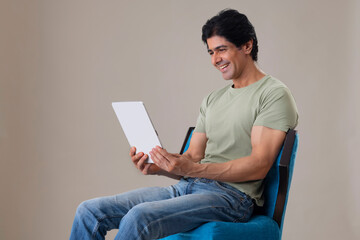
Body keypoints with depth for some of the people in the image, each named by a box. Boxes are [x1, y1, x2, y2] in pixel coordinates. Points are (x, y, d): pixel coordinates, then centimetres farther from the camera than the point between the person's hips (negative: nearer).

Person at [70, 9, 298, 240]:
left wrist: (192, 170, -24)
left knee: (139, 217, -33)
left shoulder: (275, 95, -3)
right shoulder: (213, 99, 22)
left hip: (232, 196, -8)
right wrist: (155, 167, -4)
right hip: (187, 187, 8)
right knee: (90, 211, -6)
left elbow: (258, 165, -14)